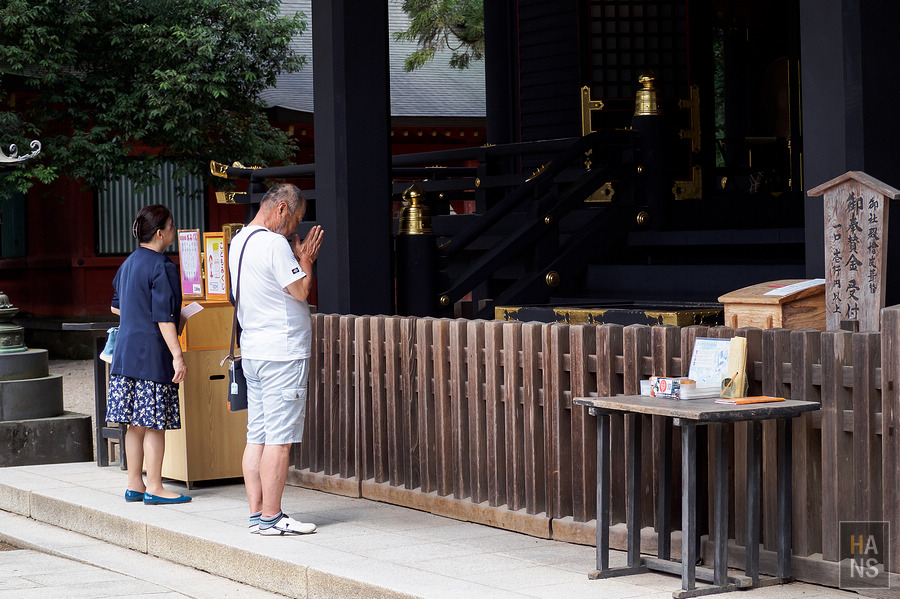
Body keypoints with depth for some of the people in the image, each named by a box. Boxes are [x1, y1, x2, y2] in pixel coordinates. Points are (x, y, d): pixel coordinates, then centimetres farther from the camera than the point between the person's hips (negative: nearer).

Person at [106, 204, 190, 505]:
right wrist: (177, 355, -17)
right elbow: (164, 317, -18)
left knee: (136, 424, 11)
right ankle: (154, 488, -1)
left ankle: (135, 485, 15)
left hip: (126, 350, 9)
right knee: (155, 423, -4)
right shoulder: (162, 267, -13)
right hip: (152, 353, -8)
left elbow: (117, 307, 25)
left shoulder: (128, 263, 14)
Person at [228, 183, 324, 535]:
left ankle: (257, 513, 12)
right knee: (279, 439, -6)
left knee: (257, 437, 10)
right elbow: (301, 290, -15)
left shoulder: (238, 242, 15)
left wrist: (298, 256, 15)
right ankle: (271, 517, -5)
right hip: (283, 353, -10)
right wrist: (305, 259, 0)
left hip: (253, 351, 10)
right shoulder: (274, 244, -15)